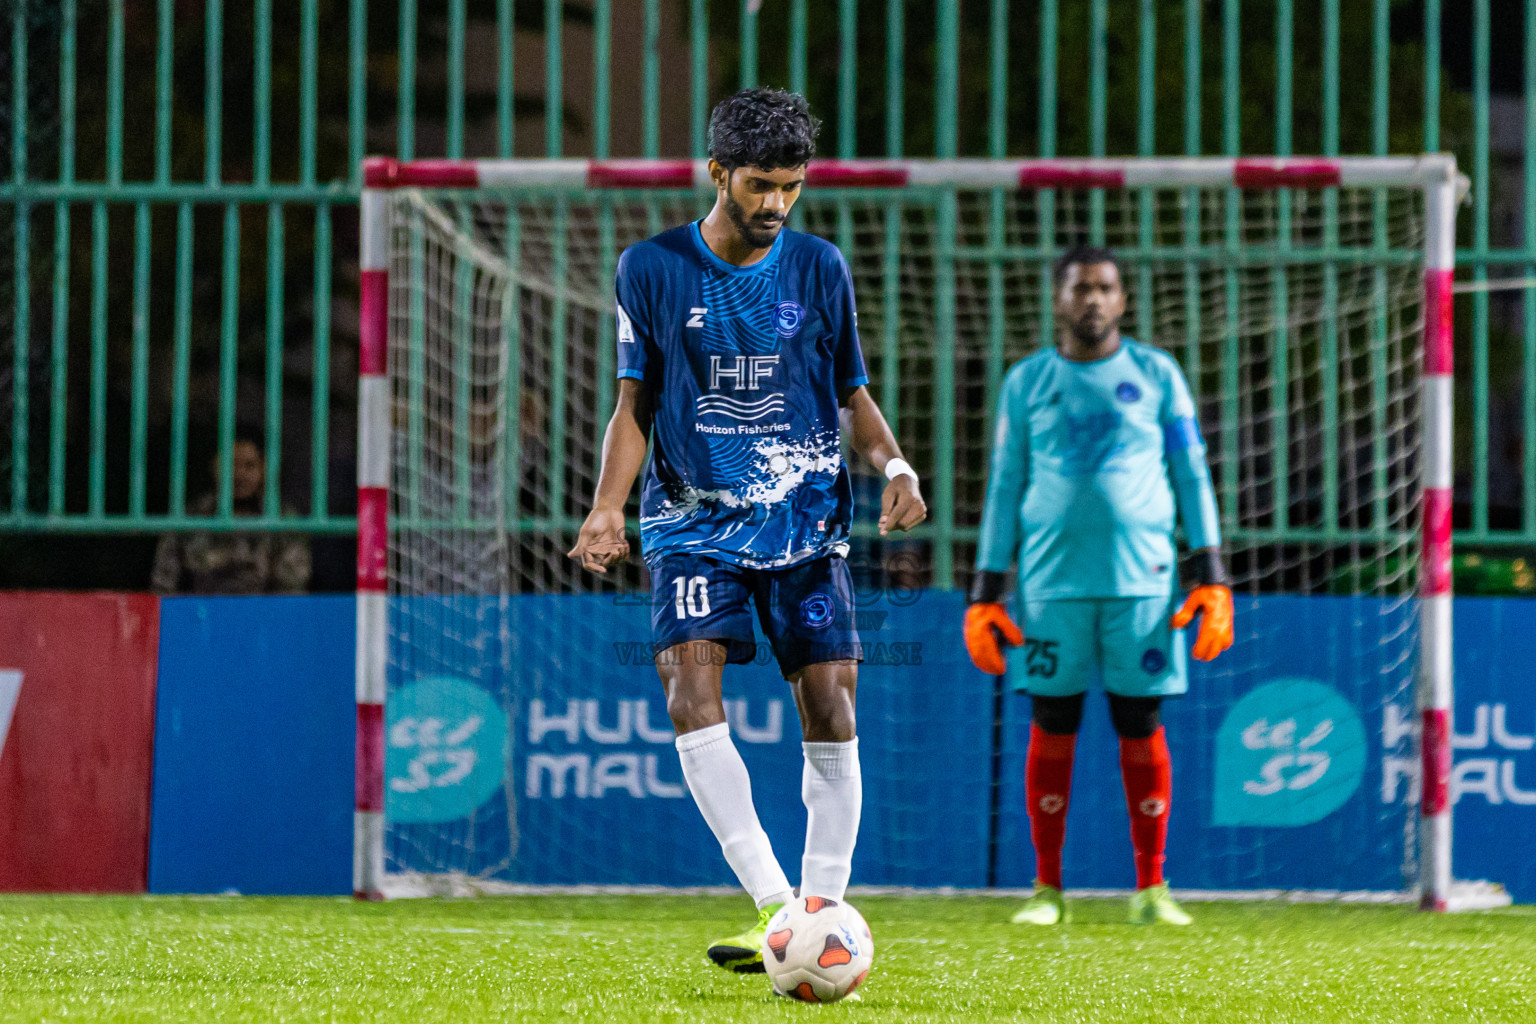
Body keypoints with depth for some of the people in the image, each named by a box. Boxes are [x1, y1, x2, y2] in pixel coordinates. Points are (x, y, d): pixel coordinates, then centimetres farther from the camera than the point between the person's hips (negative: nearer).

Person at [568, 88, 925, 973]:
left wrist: (893, 465, -7)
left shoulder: (820, 268, 5)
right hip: (696, 523, -1)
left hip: (808, 522, 1)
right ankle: (774, 905, -28)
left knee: (831, 706, -7)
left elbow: (851, 393, 12)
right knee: (691, 688, -22)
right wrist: (609, 505, -7)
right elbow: (637, 402, 8)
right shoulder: (652, 270, 1)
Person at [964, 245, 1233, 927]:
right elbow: (1004, 489, 12)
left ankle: (1151, 888, 5)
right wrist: (986, 593, 6)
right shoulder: (1027, 383, 10)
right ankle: (1047, 889, 6)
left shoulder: (1156, 376, 9)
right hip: (1051, 581, 1)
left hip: (1141, 579, 0)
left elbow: (1193, 479, 9)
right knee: (1052, 728, 0)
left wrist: (1212, 579, 0)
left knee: (1141, 726, -1)